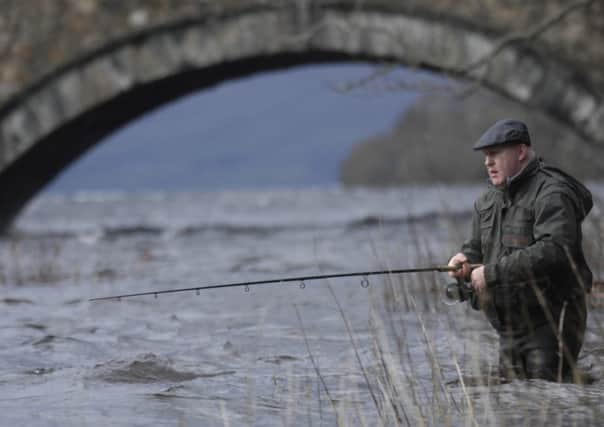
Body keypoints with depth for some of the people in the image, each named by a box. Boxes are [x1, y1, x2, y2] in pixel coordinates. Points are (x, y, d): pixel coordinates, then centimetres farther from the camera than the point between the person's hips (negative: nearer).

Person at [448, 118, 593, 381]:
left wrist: (493, 272, -26)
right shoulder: (488, 200, 15)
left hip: (549, 323, -9)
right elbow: (477, 245, 23)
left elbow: (555, 250, -28)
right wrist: (465, 259, -4)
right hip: (510, 327, 9)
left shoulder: (551, 194, -14)